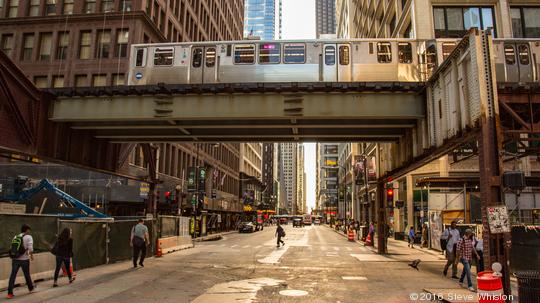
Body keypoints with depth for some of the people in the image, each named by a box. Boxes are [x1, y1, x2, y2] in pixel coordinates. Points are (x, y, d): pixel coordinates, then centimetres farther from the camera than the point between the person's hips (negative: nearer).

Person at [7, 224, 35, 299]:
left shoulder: (15, 237, 11)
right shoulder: (28, 237, -5)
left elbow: (12, 248, 10)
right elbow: (30, 247, -17)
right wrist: (31, 255, -3)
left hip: (15, 259, 4)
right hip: (24, 259, -3)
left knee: (12, 275, 3)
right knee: (27, 274, 13)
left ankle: (10, 293, -2)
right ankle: (31, 287, 32)